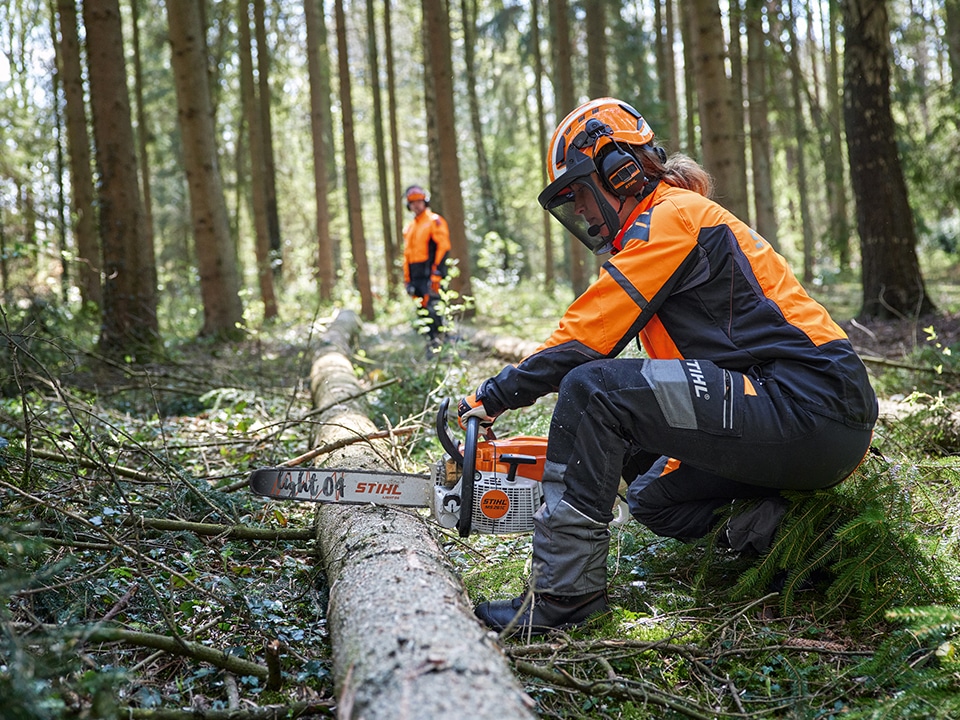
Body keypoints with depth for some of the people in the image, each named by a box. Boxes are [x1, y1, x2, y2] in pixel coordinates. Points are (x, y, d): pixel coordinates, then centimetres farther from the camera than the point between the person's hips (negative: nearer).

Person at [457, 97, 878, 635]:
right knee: (653, 497, 24)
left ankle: (563, 596, -14)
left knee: (592, 388, -17)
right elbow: (671, 367, 23)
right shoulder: (679, 222, 25)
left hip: (810, 405, -11)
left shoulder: (669, 218, -6)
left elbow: (582, 340, -11)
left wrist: (492, 399, -1)